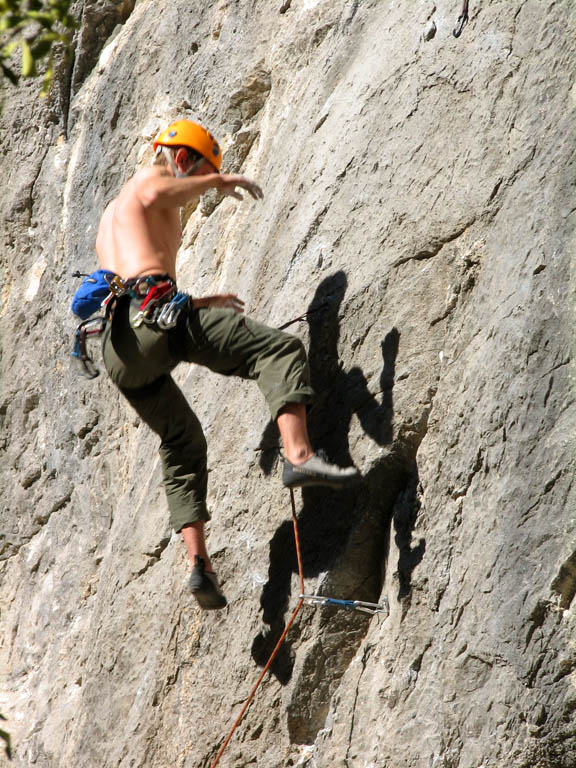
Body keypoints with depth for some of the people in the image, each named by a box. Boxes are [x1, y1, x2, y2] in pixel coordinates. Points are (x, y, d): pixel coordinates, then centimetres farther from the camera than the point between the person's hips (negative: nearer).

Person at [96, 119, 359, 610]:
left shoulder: (110, 219, 39)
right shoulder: (152, 177, 13)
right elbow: (153, 194, -14)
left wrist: (201, 304, 46)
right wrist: (220, 181, -2)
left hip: (118, 345, 8)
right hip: (154, 308, -8)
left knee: (183, 444, 19)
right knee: (278, 349, -10)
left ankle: (199, 561, 6)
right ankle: (299, 454, -33)